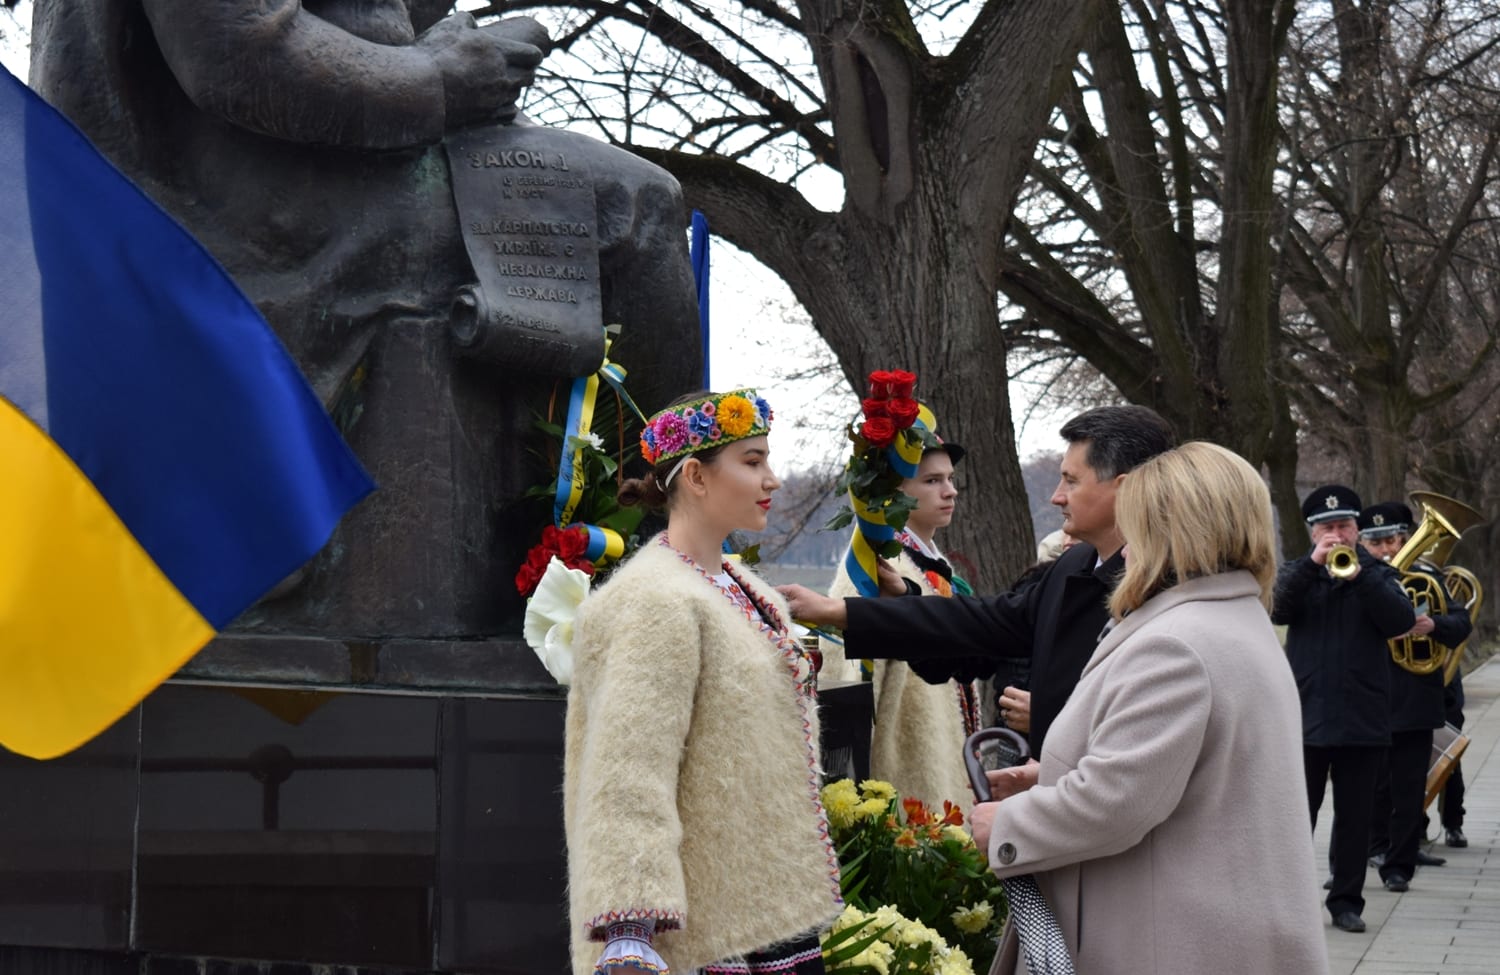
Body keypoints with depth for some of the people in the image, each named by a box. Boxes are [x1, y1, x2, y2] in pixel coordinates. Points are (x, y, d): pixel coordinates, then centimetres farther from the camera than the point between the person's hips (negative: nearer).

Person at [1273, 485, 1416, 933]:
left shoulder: (1378, 575, 6)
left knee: (1354, 815, 6)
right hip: (1305, 715, 0)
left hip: (1363, 720, 0)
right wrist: (1313, 563, -20)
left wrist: (1358, 576, -20)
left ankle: (1346, 900, 15)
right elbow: (1277, 609, -13)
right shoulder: (1298, 573, 7)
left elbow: (1402, 621, -11)